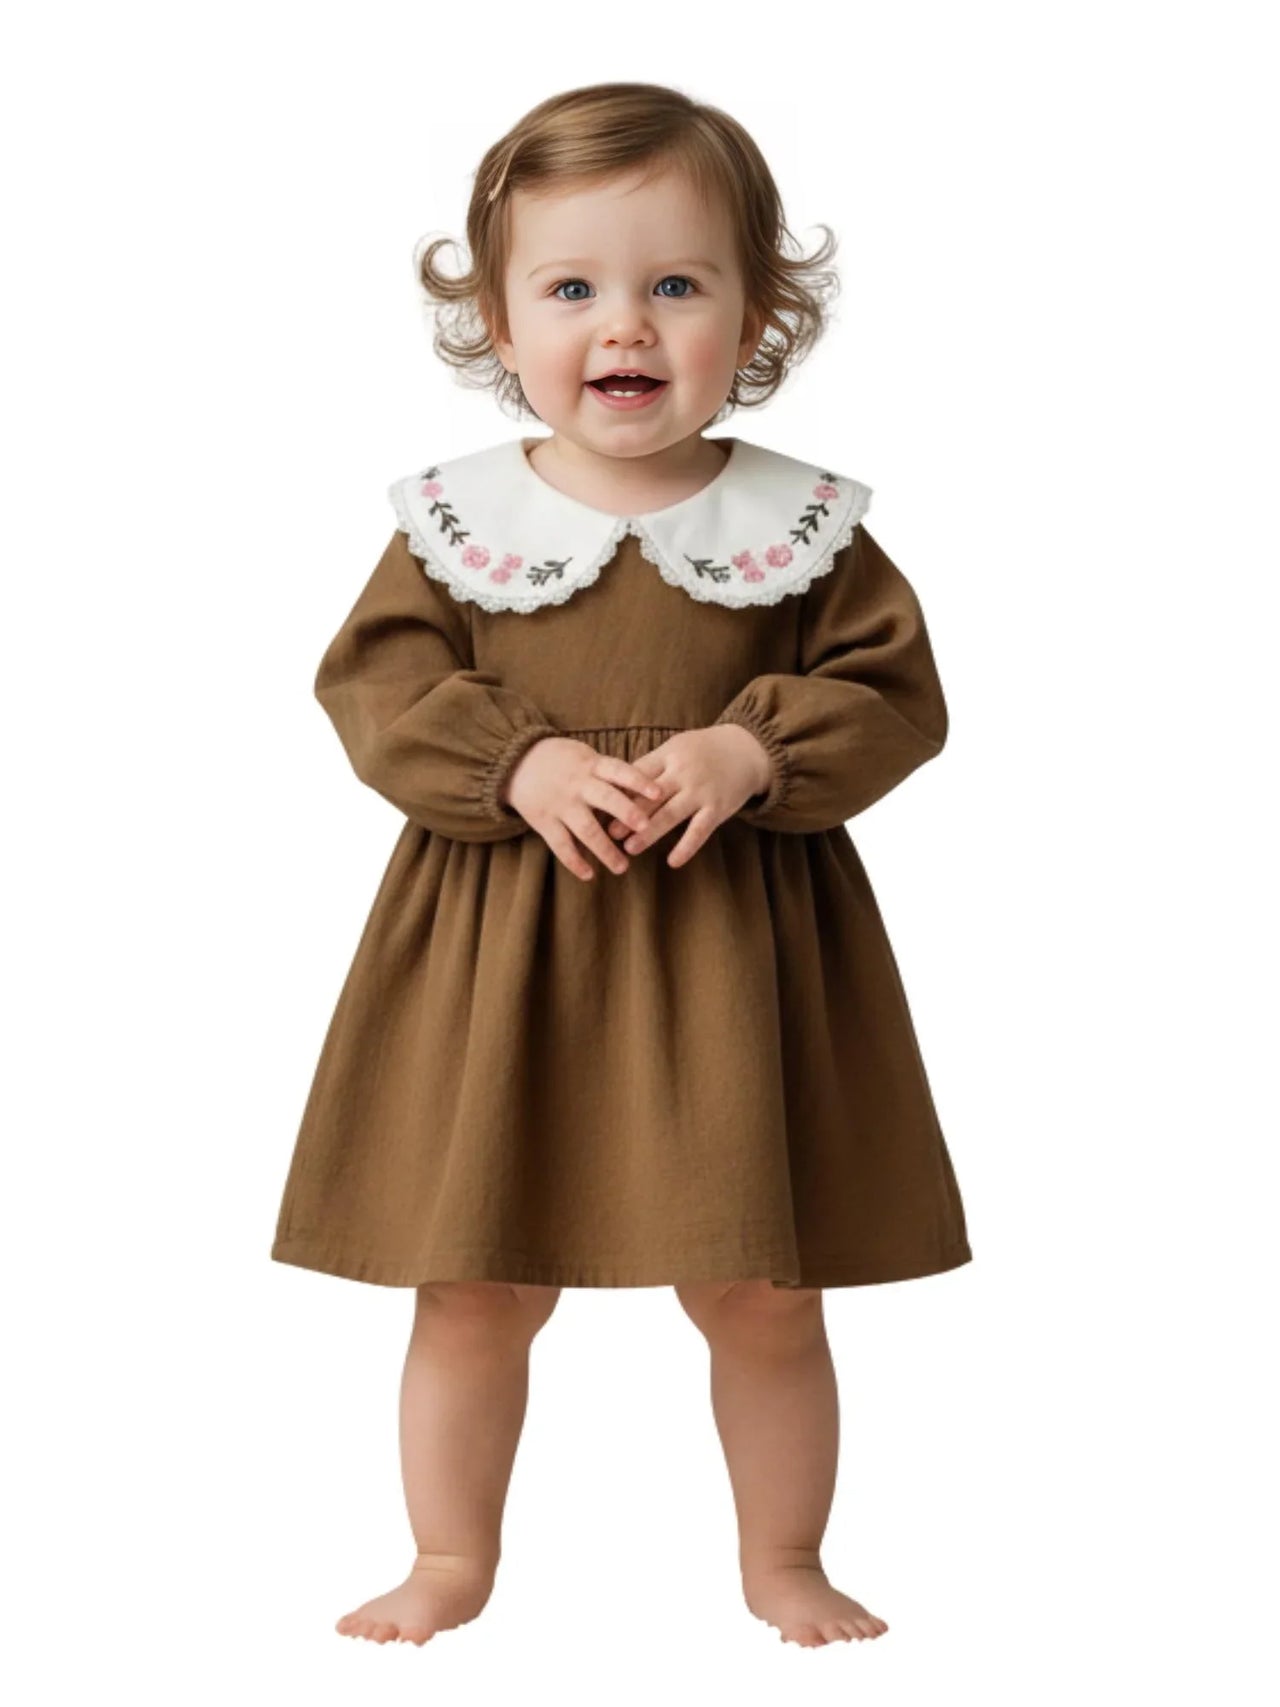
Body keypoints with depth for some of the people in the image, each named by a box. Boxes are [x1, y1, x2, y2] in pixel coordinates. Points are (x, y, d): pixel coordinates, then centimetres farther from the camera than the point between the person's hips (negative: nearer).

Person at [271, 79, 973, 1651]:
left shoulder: (802, 523, -2)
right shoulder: (455, 517, -2)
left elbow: (896, 694, -2)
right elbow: (377, 684, -4)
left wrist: (753, 753, -19)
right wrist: (521, 767, -19)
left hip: (735, 950, 0)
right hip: (497, 946, 0)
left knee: (761, 1295, 8)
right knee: (473, 1292, 9)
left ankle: (782, 1564, 31)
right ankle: (453, 1562, 31)